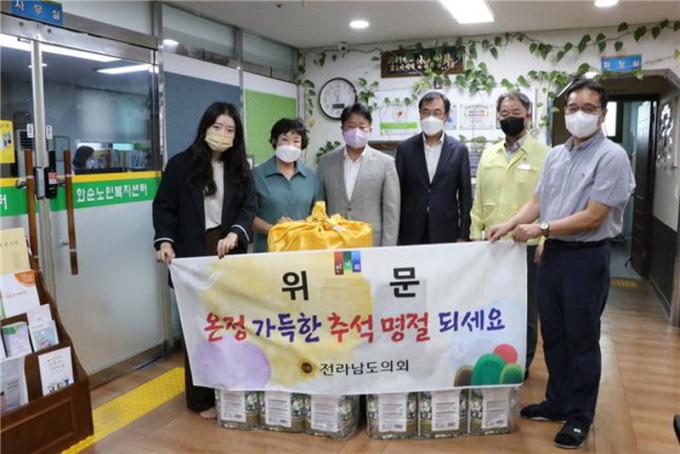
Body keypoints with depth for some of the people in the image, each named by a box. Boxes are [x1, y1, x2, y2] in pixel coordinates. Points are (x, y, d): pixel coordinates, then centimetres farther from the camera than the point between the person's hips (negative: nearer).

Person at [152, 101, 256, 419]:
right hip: (193, 256, -2)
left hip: (230, 254, 2)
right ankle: (201, 398, 16)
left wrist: (235, 233, -19)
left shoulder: (239, 168, 10)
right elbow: (164, 206, 1)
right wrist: (165, 241, -16)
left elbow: (249, 207, 1)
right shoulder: (181, 164, 2)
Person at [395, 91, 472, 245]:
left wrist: (463, 236, -1)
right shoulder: (405, 148, 3)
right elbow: (397, 194, 4)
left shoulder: (459, 150, 3)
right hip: (410, 235, 0)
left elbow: (465, 196, 4)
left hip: (446, 234, 0)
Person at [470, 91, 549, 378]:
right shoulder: (488, 155, 10)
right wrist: (475, 233, 5)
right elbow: (479, 200, 11)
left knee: (525, 309, 10)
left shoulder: (545, 155, -5)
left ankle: (522, 365, 25)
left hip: (528, 246, -4)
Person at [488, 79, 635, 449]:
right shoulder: (555, 155, 9)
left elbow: (592, 217, -18)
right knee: (553, 334, 16)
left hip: (587, 256, -6)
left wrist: (540, 229, -14)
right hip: (553, 252, 6)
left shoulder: (611, 157, -12)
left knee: (582, 339, 6)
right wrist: (508, 225, -5)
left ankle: (580, 416, 23)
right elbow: (537, 202, 10)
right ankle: (558, 402, 33)